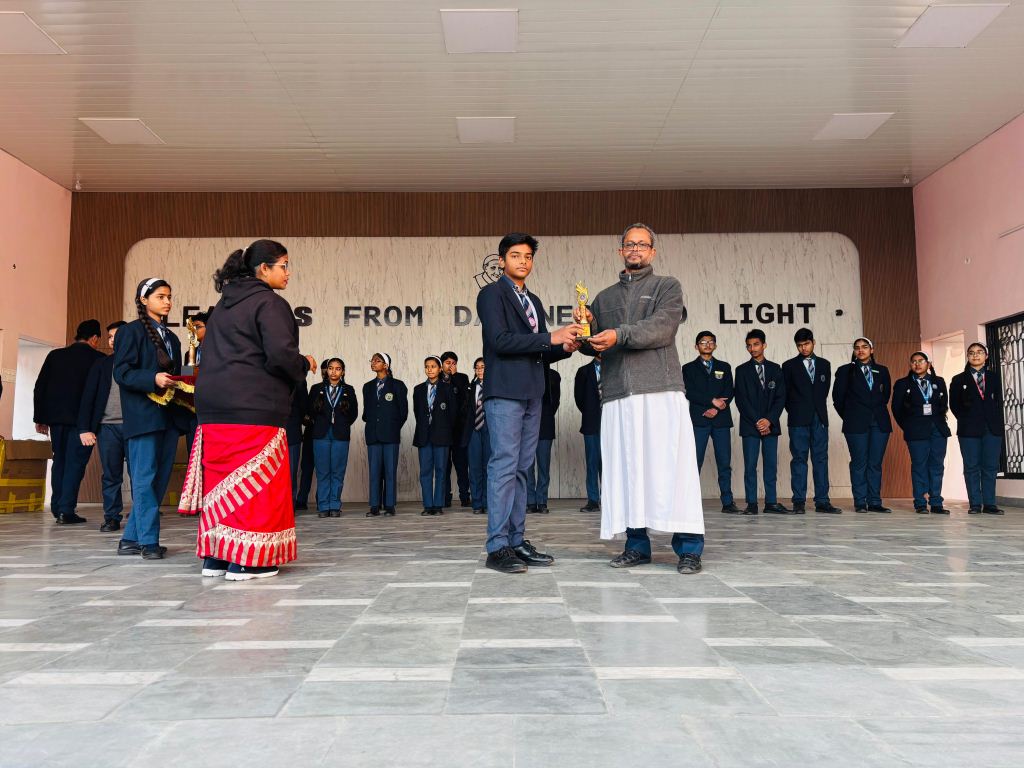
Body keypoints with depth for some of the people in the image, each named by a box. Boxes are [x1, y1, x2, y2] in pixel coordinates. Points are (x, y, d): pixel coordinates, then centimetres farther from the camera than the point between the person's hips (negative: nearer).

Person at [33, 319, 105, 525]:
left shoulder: (55, 355, 9)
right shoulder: (98, 358, -2)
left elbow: (39, 387, 8)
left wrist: (40, 418, 13)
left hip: (56, 416, 4)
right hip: (82, 418, -4)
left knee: (59, 460, 15)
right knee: (75, 462, -2)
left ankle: (57, 507, 18)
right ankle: (66, 510, -8)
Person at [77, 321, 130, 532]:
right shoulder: (102, 365, 13)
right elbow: (88, 397, 9)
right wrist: (84, 428, 0)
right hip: (107, 427, 2)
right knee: (111, 475, 4)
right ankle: (112, 518, 11)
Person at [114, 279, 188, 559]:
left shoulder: (172, 338, 21)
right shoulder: (131, 331, -1)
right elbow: (121, 371, -10)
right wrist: (153, 379, -24)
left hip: (169, 416, 8)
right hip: (143, 415, -7)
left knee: (160, 479, 7)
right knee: (145, 478, -6)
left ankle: (131, 538, 15)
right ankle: (148, 541, -1)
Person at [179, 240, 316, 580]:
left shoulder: (224, 304, 19)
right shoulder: (270, 303, -7)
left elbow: (211, 352, 20)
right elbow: (280, 354, -18)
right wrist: (305, 364, 1)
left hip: (214, 404, 8)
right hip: (255, 407, -8)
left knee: (221, 478, 11)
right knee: (256, 482, -3)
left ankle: (214, 556, 16)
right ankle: (247, 560, -1)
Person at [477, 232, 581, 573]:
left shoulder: (534, 301, 21)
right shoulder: (491, 294, -1)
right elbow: (499, 340, -15)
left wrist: (565, 348, 1)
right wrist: (550, 337, -17)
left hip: (531, 394, 8)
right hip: (504, 392, -7)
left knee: (521, 469, 7)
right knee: (504, 466, -9)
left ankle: (517, 541, 12)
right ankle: (497, 547, -6)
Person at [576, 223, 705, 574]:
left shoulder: (667, 287, 12)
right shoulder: (605, 297, 23)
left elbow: (662, 328, -6)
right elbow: (594, 346, 19)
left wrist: (619, 335, -18)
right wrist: (587, 326, -2)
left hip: (660, 389, -3)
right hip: (617, 394, 4)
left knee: (671, 466, -7)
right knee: (625, 468, 1)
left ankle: (688, 548, -2)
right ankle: (637, 544, 8)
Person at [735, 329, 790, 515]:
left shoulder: (775, 369, 11)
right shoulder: (742, 370, 5)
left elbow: (780, 397, 5)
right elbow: (741, 400, -2)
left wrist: (769, 420, -8)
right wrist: (757, 422, -9)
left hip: (771, 425, 2)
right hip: (749, 425, -2)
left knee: (771, 465, 2)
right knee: (750, 466, -3)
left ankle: (771, 503, 6)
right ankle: (751, 504, 0)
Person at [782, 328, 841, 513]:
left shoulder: (824, 364, 13)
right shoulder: (789, 366, 5)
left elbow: (825, 389, 14)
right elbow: (785, 394, 6)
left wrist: (819, 410, 10)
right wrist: (795, 412, 4)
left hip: (819, 418, 3)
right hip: (798, 421, -2)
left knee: (821, 459, 2)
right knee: (799, 459, -2)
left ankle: (822, 502, 4)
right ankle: (799, 502, 1)